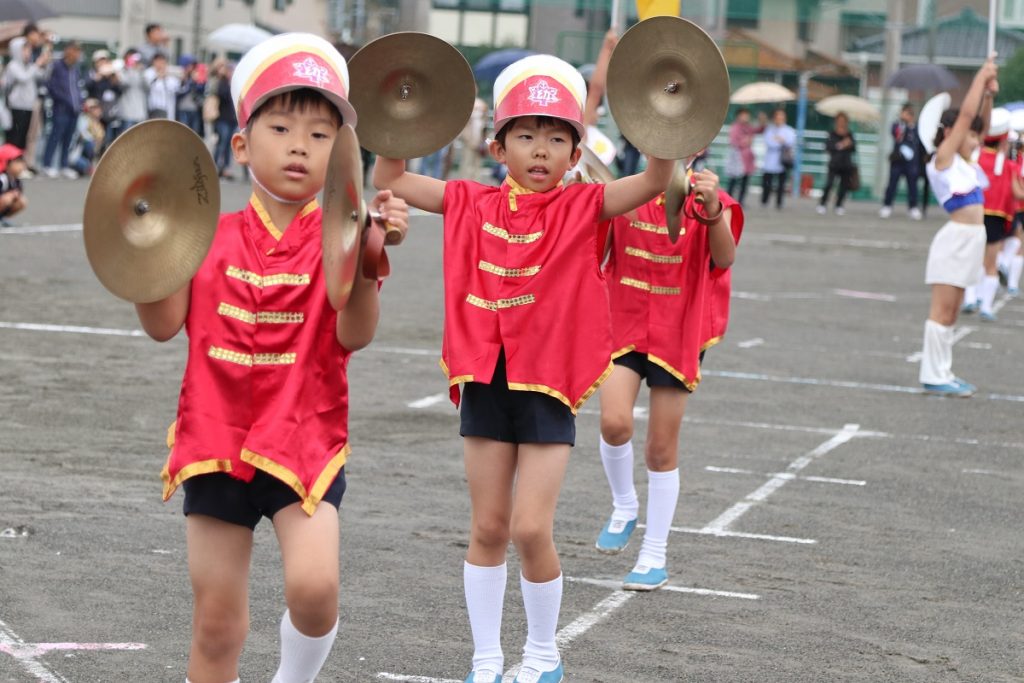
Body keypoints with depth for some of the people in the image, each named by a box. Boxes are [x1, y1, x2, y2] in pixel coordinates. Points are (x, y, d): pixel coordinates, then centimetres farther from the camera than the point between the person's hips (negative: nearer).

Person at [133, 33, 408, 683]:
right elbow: (165, 323, -1)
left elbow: (354, 335, -16)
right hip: (216, 438, 2)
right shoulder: (212, 235, 4)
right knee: (217, 625, 6)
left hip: (306, 440, -2)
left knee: (314, 587, -23)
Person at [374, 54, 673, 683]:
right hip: (486, 380, 3)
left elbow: (656, 182, -19)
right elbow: (389, 180, 9)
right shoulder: (474, 205, 3)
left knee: (532, 528, -8)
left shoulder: (582, 207, -5)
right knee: (489, 528, 10)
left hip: (549, 384, -3)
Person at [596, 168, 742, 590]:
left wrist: (712, 211, -44)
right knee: (614, 424, -18)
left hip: (677, 335, -1)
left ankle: (655, 555, 18)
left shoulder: (708, 202, -8)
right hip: (624, 326, 1)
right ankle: (624, 507, 12)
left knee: (662, 448, 4)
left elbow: (724, 259, -25)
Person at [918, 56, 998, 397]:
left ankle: (942, 373, 15)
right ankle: (933, 376, -4)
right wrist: (981, 78, -5)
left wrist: (989, 94, 6)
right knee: (942, 310, -6)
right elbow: (966, 115, -11)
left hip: (971, 239, 9)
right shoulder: (943, 158, -7)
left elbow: (982, 123, 20)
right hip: (956, 238, -9)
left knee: (950, 312, 11)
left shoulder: (963, 162, 15)